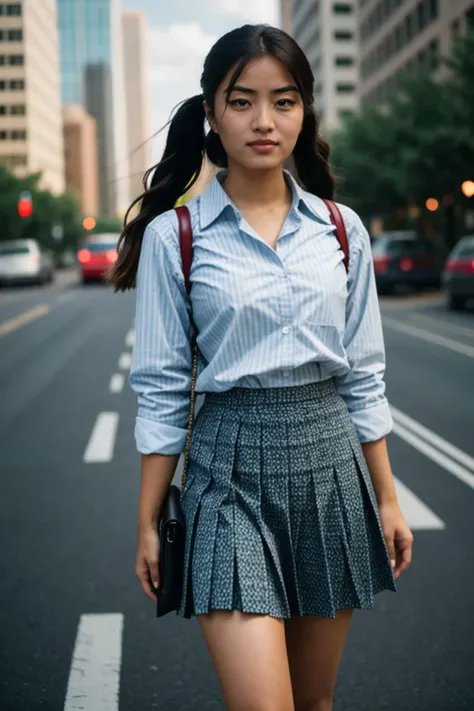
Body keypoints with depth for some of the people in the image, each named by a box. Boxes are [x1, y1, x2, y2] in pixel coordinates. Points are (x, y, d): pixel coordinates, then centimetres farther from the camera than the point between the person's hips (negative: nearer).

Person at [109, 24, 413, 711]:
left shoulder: (341, 230, 5)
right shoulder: (172, 237, -3)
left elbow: (363, 376, 9)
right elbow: (161, 391, -1)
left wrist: (387, 499, 9)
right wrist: (148, 523, -1)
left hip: (331, 459, 3)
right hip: (232, 471, -3)